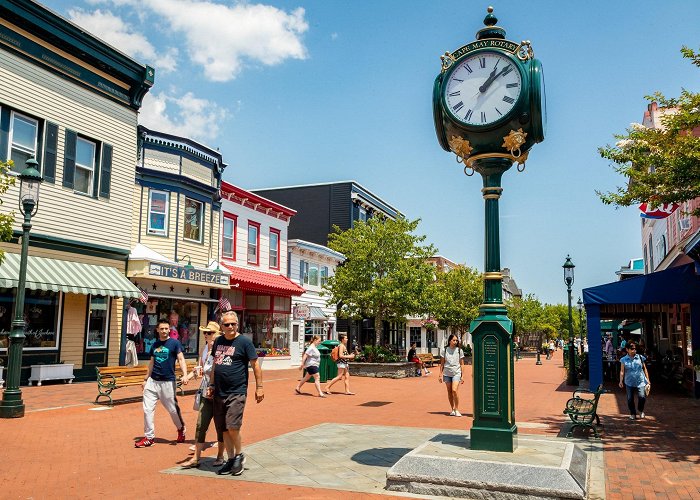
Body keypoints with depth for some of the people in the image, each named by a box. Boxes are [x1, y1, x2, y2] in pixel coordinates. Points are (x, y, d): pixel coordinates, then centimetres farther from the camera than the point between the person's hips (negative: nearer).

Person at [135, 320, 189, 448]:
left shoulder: (175, 343, -5)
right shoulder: (155, 344, 10)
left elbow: (181, 359, -14)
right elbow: (151, 362, 19)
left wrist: (184, 375, -29)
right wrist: (146, 379, 19)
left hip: (168, 382, -5)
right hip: (152, 381, 5)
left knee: (173, 409, 4)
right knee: (147, 409, 1)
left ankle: (181, 429, 30)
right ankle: (149, 437, 11)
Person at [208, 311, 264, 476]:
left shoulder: (244, 341, -7)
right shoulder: (218, 341, 10)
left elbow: (255, 364, -6)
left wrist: (259, 387, -8)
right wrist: (211, 385, 17)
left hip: (237, 392, -6)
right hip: (219, 392, 6)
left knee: (232, 427, -13)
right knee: (223, 429, 9)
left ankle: (239, 455, 10)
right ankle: (231, 459, 23)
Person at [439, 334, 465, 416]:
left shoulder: (459, 350, 2)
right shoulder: (445, 350, 3)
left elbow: (462, 364, 5)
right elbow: (442, 363, 8)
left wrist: (462, 376, 2)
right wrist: (441, 375, 5)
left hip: (456, 373, -2)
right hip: (447, 373, 2)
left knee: (454, 390, -17)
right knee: (449, 392, 7)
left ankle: (456, 410, -5)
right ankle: (452, 409, 20)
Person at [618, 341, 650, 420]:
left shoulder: (640, 357, 4)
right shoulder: (624, 360, 1)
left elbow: (645, 369, 10)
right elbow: (622, 371, 1)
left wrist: (648, 380, 9)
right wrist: (621, 381, -10)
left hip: (641, 382, 0)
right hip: (629, 383, 0)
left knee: (642, 397, -12)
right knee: (630, 399, 2)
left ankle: (641, 410, 16)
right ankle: (632, 413, 22)